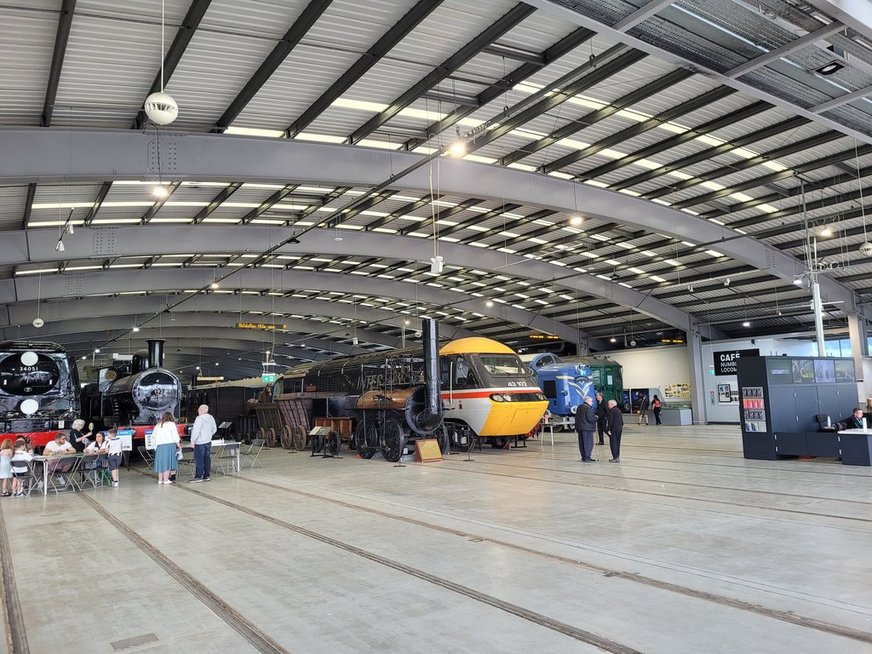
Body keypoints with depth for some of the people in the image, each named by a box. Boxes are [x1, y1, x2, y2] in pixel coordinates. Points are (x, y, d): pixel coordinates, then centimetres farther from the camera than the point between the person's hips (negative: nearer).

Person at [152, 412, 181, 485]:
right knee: (167, 462, -2)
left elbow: (153, 435, 16)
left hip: (159, 446, 4)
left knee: (161, 462, 10)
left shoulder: (158, 425, 14)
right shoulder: (171, 424, 1)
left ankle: (160, 480, 14)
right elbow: (175, 436, -4)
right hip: (169, 445, -4)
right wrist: (179, 446, 2)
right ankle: (166, 480, -3)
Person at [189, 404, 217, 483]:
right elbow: (214, 429, 18)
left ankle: (198, 477, -2)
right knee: (207, 459, 10)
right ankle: (207, 476, 15)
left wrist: (192, 441, -11)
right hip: (208, 442, 8)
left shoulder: (199, 418, -15)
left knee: (199, 460, -3)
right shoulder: (211, 418, 9)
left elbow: (196, 431, -18)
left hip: (200, 443, -8)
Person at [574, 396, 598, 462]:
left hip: (579, 427, 9)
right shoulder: (588, 408, -15)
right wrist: (596, 418, -4)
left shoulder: (579, 407, 14)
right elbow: (590, 418, -21)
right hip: (587, 428, -9)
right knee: (588, 443, -4)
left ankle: (584, 457, 20)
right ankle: (587, 458, -4)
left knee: (582, 443, 13)